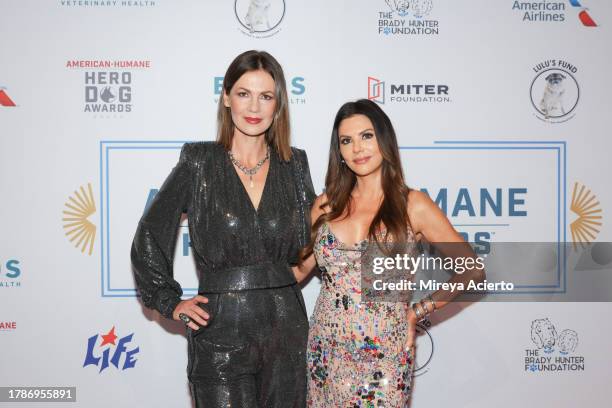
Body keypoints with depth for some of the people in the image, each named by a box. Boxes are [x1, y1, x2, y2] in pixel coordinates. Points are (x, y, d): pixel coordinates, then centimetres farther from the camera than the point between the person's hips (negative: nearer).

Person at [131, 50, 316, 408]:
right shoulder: (199, 163, -4)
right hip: (221, 333, -3)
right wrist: (171, 303, 0)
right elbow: (149, 237, 3)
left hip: (286, 328, 3)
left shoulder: (294, 164, 4)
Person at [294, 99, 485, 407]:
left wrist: (417, 312, -2)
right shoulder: (326, 205, 5)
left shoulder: (412, 205, -5)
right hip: (326, 354, 3)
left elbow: (471, 272, -1)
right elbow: (300, 268, 9)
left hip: (384, 358, -3)